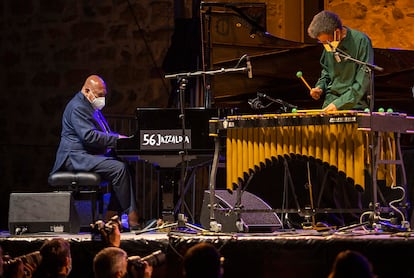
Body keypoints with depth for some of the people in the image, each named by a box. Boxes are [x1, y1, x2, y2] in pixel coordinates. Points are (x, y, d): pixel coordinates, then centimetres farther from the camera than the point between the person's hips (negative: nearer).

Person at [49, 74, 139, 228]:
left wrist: (119, 137, 9)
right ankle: (132, 216, -23)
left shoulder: (92, 107, 22)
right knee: (119, 168, -25)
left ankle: (111, 215, -5)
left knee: (125, 164, -3)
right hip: (78, 157, -11)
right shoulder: (78, 107, -13)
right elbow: (89, 136, -25)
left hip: (90, 155, 11)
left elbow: (104, 133, 29)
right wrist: (116, 140, -23)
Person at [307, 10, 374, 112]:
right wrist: (320, 87, 6)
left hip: (354, 105, -5)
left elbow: (363, 82, -14)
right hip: (330, 104, 5)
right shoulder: (329, 46, 7)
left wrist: (339, 103, -18)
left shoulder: (361, 41, -12)